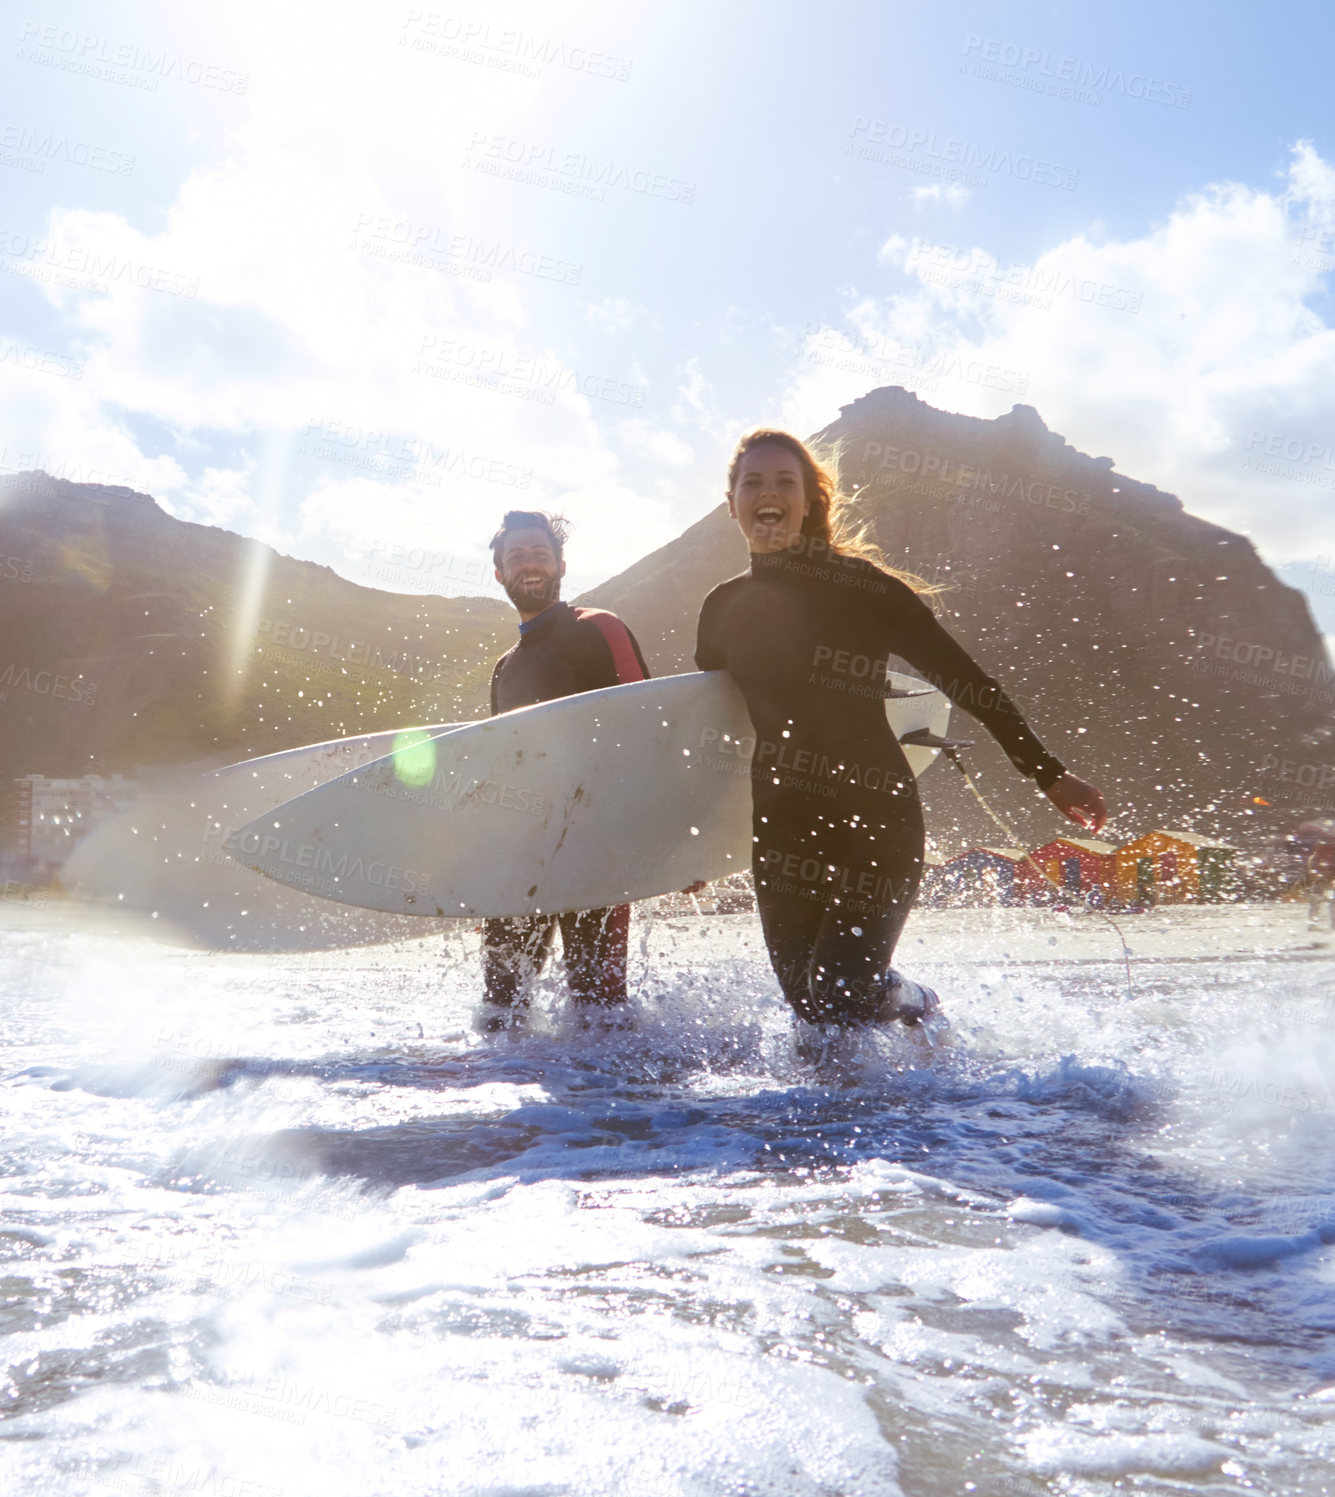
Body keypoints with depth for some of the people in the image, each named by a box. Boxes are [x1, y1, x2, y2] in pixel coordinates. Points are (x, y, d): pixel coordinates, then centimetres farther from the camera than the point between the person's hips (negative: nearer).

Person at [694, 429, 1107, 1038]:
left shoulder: (865, 589, -6)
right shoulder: (723, 608, 8)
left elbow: (969, 685, -4)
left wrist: (1050, 775, -7)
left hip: (875, 818, -4)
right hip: (781, 826, 4)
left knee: (841, 999, -13)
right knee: (809, 1006, 3)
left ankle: (925, 1009, 19)